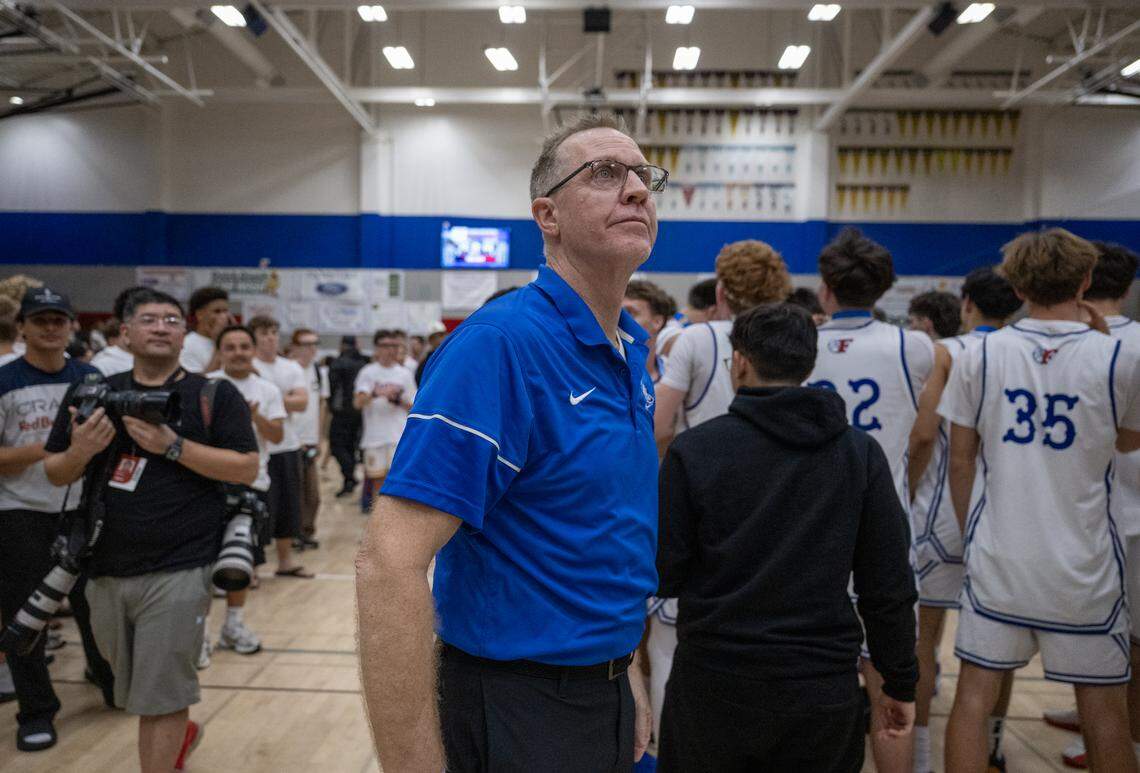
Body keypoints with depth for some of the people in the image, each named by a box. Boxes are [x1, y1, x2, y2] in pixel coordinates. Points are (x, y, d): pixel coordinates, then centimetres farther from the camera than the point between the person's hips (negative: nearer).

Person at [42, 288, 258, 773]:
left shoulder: (214, 396, -2)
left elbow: (247, 469, -9)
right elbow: (55, 474, 12)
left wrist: (173, 446, -18)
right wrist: (80, 451, -11)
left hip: (178, 570, -5)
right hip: (105, 570, 5)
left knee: (161, 696, -3)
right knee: (131, 690, 22)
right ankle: (181, 732, 49)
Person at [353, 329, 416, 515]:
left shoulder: (405, 374, 7)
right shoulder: (368, 372, 1)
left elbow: (413, 407, 9)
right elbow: (357, 403, -10)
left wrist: (398, 400, -10)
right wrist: (375, 393, -27)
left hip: (399, 435, 0)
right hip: (374, 434, 0)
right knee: (377, 477, 8)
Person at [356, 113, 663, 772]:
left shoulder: (635, 351, 5)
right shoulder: (501, 343, -21)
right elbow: (389, 564, -27)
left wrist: (626, 668, 12)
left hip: (610, 690, 8)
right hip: (521, 713, -8)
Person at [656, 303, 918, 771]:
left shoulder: (693, 451, -9)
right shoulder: (860, 453, -2)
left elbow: (663, 576, -7)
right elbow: (889, 586, -2)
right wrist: (900, 684, 8)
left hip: (714, 684, -1)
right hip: (824, 690, 2)